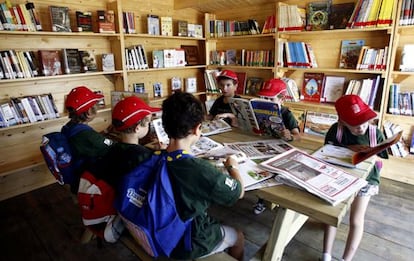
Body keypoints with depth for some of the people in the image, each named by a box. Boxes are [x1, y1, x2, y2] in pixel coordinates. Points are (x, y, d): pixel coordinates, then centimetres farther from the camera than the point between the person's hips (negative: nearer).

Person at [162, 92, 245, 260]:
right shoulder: (202, 171, -36)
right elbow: (239, 192, -16)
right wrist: (232, 167, 0)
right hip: (187, 245, -5)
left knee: (213, 221, 31)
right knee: (238, 237, 22)